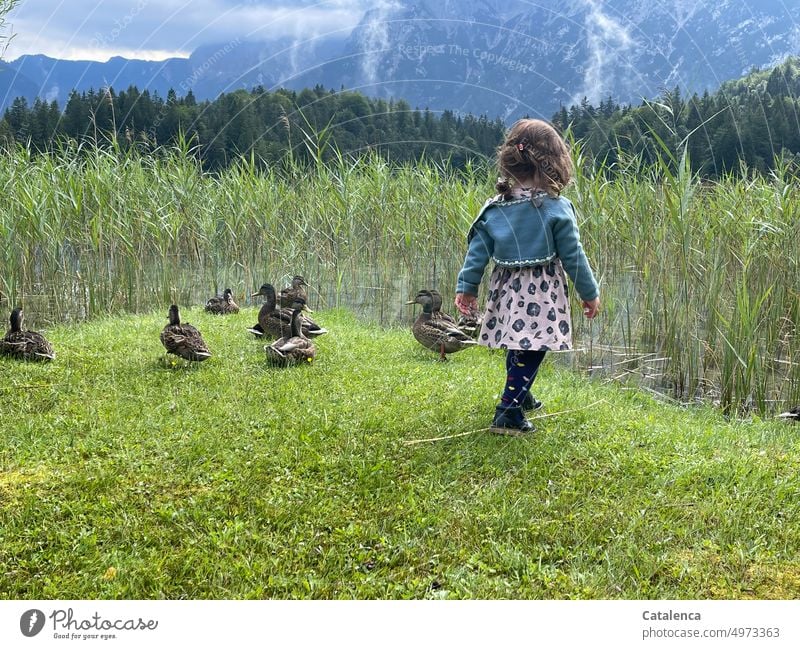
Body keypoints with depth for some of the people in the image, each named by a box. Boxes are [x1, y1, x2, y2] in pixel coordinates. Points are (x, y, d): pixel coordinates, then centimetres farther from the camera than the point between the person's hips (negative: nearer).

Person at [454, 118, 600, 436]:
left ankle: (520, 394, 42)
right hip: (541, 295, -5)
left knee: (518, 346, 23)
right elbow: (573, 257, -7)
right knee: (530, 350, -1)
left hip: (508, 290, 5)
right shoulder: (557, 209, -12)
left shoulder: (495, 208, -1)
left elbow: (477, 251, 1)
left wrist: (466, 287, 8)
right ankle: (508, 413, -6)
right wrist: (590, 293, 3)